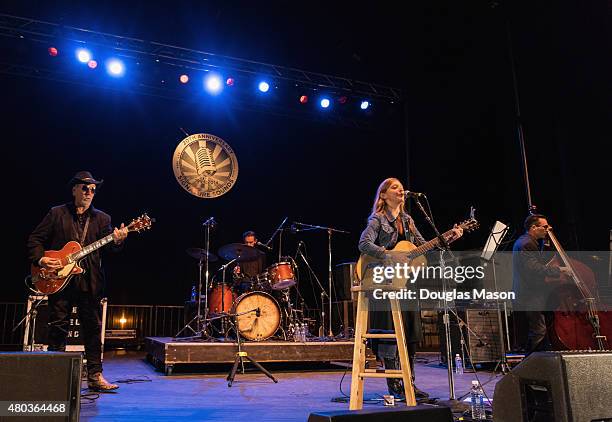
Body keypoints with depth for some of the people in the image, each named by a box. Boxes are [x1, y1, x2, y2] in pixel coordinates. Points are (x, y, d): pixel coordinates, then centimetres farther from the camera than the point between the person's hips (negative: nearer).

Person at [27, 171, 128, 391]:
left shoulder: (101, 218, 10)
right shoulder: (57, 214, 7)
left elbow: (108, 245, -3)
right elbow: (35, 239, 9)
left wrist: (117, 241, -26)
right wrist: (40, 259, -8)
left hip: (89, 282, 1)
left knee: (93, 328, 3)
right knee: (58, 327, 5)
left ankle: (94, 376, 10)